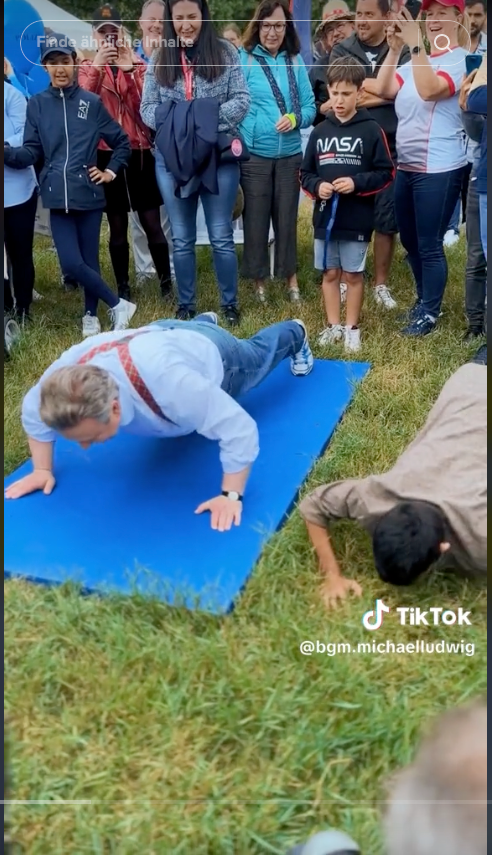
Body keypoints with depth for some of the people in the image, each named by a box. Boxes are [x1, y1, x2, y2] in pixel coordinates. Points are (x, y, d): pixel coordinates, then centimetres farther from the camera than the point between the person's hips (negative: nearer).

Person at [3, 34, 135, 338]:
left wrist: (111, 171, 4)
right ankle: (118, 305, 8)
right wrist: (7, 152, -16)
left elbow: (122, 141, 13)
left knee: (90, 260, 5)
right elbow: (31, 152, 1)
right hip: (58, 197, 1)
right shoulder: (37, 104, 5)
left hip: (89, 194, -1)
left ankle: (91, 316, 20)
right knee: (72, 263, -8)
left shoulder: (92, 102, 3)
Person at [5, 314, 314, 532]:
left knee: (260, 352, 33)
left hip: (217, 356, -3)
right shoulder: (68, 369, -39)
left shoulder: (167, 382, -56)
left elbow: (240, 428, -49)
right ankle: (206, 321, 74)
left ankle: (295, 335, 65)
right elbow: (34, 409, -17)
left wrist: (231, 496, -46)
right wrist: (42, 469, -18)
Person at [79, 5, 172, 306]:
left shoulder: (139, 65, 8)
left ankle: (167, 282, 10)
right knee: (117, 227, 5)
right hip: (107, 155, 0)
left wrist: (128, 68, -15)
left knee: (152, 223, -1)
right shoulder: (89, 68, 8)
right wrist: (97, 65, -20)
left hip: (140, 152, 0)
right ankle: (123, 288, 14)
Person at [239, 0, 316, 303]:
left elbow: (310, 107, 7)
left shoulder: (296, 61, 6)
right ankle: (259, 279, 20)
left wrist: (295, 119, -13)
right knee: (256, 219, 6)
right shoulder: (244, 59, -3)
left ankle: (291, 275, 25)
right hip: (255, 155, -3)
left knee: (287, 218, 11)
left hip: (290, 155, 3)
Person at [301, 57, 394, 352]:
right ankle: (334, 326, 23)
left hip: (357, 220, -3)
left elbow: (386, 173, -4)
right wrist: (317, 186, -10)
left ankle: (352, 328, 19)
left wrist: (357, 183, -17)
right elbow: (305, 173, 10)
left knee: (354, 274, 7)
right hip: (325, 217, 3)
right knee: (330, 273, 11)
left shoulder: (371, 130, -4)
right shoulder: (320, 131, 6)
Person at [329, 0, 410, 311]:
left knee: (387, 220, 5)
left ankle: (381, 284, 18)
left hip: (388, 148, 0)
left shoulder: (402, 52, 6)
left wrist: (364, 92, -14)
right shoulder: (342, 51, 6)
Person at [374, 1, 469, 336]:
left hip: (439, 169, -8)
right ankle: (424, 300, 33)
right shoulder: (416, 61, 15)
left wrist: (415, 44, -28)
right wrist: (395, 48, -6)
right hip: (407, 166, 8)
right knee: (410, 240, 16)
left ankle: (430, 312, 12)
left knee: (429, 244, -2)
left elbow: (429, 89, -26)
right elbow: (383, 89, 2)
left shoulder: (460, 60, -8)